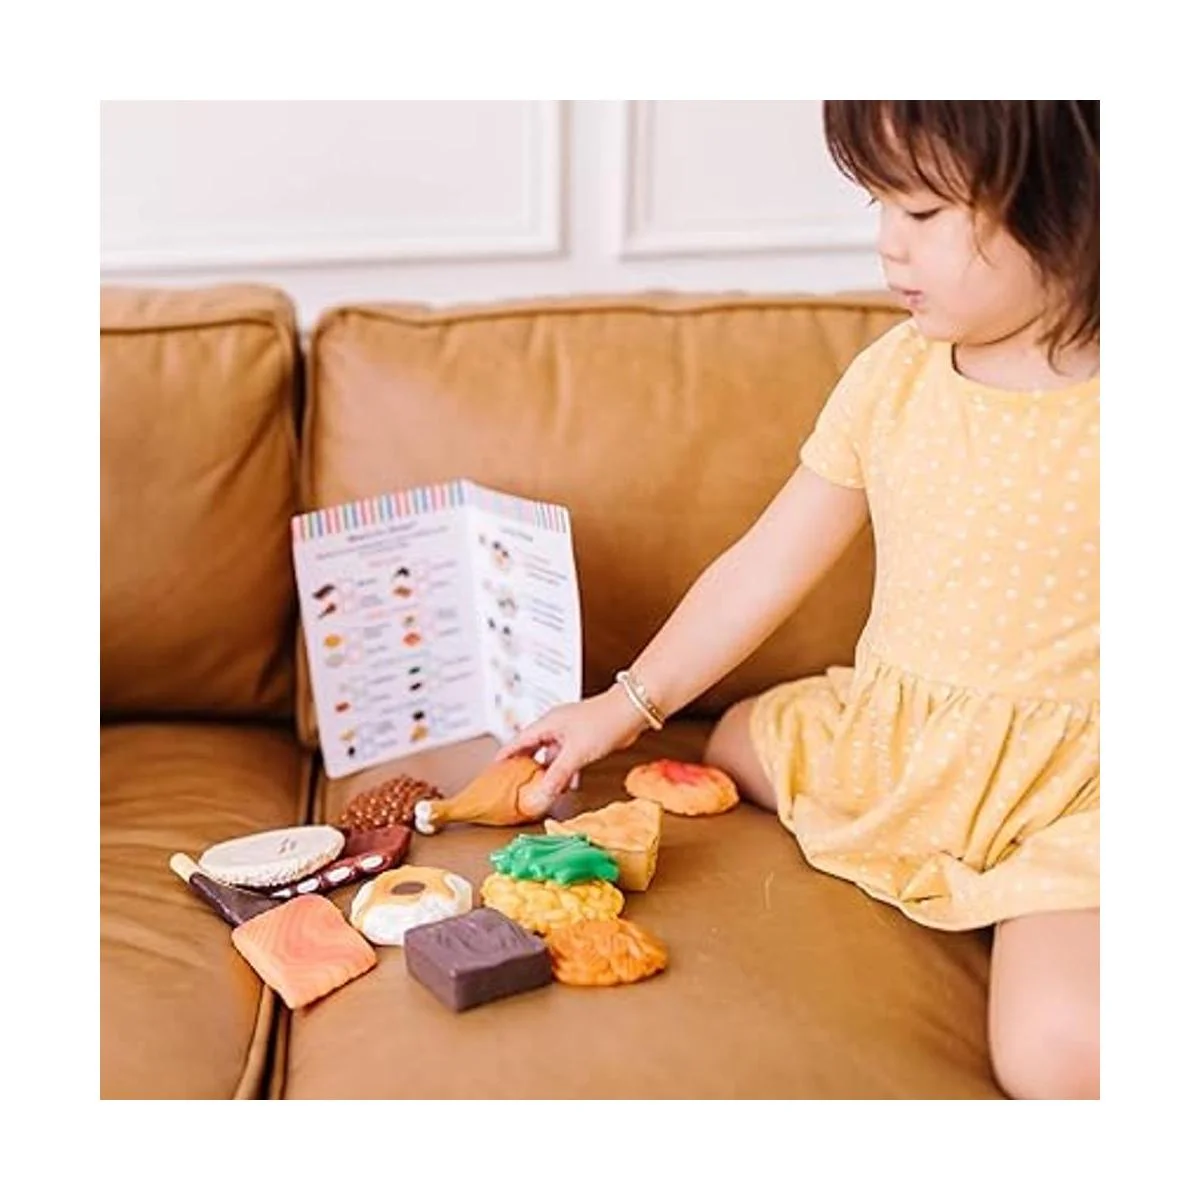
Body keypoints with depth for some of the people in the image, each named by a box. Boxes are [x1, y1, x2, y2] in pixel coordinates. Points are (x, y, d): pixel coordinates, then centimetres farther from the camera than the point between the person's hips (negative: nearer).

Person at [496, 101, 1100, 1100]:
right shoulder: (895, 372, 0)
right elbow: (764, 567, 6)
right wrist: (630, 705, 8)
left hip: (1069, 788, -6)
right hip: (893, 738, 7)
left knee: (1059, 1052, -28)